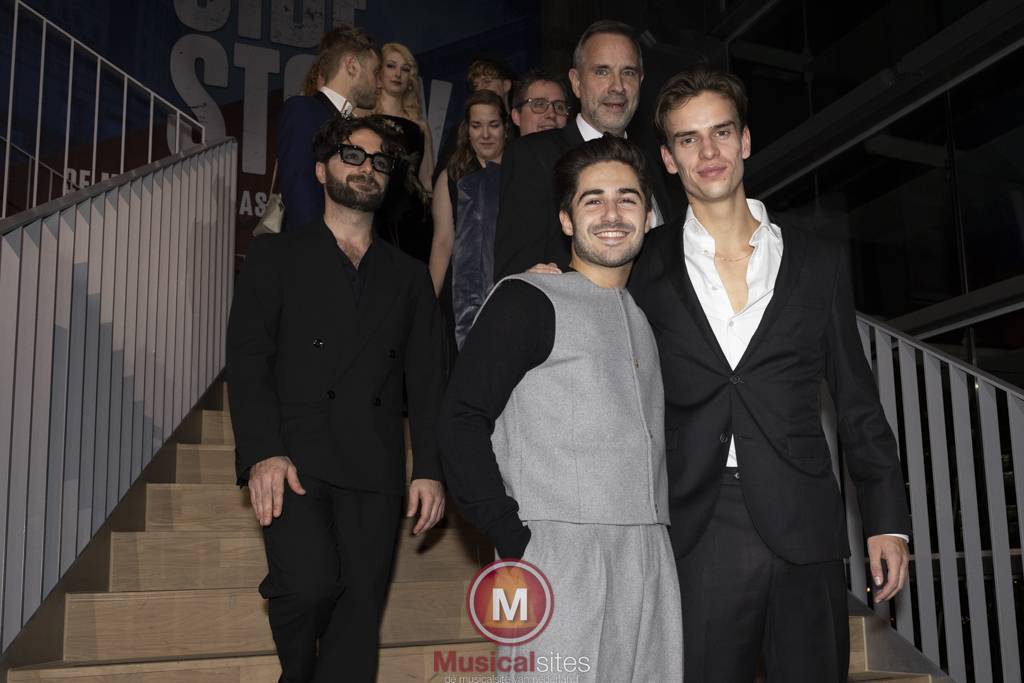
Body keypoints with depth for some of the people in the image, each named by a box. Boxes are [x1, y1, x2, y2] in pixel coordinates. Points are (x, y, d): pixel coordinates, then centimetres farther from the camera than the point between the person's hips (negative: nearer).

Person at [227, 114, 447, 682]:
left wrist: (429, 469, 1)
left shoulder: (409, 276, 19)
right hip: (293, 459, -2)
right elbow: (247, 359, 1)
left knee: (361, 608, -2)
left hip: (373, 467, 3)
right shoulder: (276, 256, 12)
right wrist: (264, 452, -13)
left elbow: (427, 381, 13)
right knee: (311, 582, -20)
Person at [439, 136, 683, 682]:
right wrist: (515, 543, -14)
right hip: (559, 557, -6)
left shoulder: (645, 319, 19)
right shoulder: (527, 300, -1)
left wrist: (665, 531, 10)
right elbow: (461, 420, -10)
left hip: (651, 561, 6)